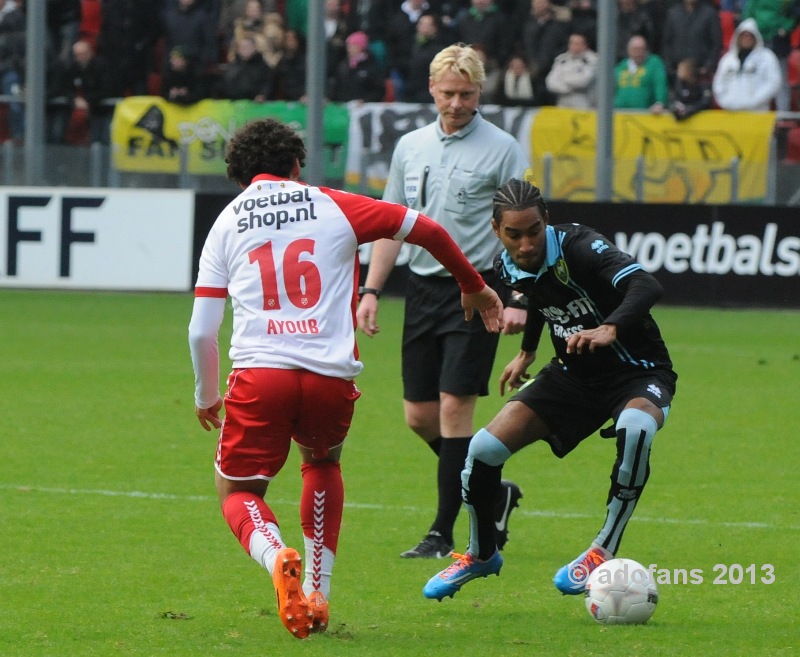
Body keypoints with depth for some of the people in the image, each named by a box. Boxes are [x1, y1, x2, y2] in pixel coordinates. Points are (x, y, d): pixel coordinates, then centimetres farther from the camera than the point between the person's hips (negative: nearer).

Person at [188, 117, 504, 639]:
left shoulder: (226, 224, 14)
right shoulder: (333, 207, 12)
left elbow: (201, 330, 11)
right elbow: (424, 229, 15)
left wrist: (206, 397, 27)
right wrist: (473, 285, 30)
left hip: (259, 375, -1)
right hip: (332, 377, 1)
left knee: (238, 492, 13)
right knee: (323, 464, 31)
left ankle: (278, 558, -20)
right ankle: (318, 594, 23)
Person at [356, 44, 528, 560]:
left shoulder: (502, 149, -5)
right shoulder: (410, 147, 10)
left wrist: (519, 300, -16)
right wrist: (371, 290, 8)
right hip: (423, 286, 6)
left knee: (455, 407, -9)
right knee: (419, 414, 5)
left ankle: (443, 533, -3)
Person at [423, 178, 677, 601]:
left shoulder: (577, 247, -26)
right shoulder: (507, 267, -6)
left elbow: (646, 287, -42)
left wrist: (610, 329, -58)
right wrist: (527, 351, 25)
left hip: (638, 376, -6)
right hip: (573, 376, 6)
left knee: (635, 428, -41)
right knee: (485, 447, -8)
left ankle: (603, 553, -26)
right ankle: (481, 554, 19)